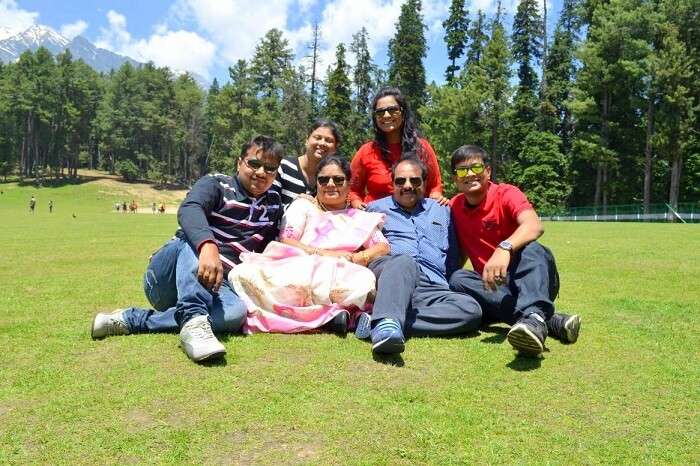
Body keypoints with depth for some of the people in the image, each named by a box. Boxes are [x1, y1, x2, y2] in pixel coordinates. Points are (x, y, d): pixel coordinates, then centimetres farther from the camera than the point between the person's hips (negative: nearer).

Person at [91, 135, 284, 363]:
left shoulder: (273, 204, 15)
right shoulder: (216, 185, -1)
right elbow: (189, 210, -23)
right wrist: (207, 246, -44)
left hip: (214, 286, 3)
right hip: (166, 279, -3)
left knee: (236, 311, -33)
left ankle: (131, 320, -25)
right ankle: (194, 321, -47)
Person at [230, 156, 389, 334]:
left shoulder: (360, 218, 25)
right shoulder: (303, 205, 18)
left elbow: (384, 247, 13)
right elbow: (286, 241, 3)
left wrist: (357, 258, -8)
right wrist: (324, 254, -10)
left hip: (342, 276, 0)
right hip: (296, 270, 0)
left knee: (366, 282, -35)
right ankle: (330, 312, -32)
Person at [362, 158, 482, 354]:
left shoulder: (442, 211, 31)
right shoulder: (376, 208, 25)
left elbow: (454, 258, 30)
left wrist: (452, 283, 17)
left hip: (432, 288, 3)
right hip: (386, 269, -2)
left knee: (470, 308, -29)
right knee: (404, 261, -38)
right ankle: (386, 323, -61)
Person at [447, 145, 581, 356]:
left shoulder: (506, 194, -10)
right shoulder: (454, 207, 4)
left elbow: (534, 226, -30)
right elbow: (460, 254, 12)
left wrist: (505, 248, -49)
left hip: (530, 279, -3)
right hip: (492, 286, 4)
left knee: (530, 248, -32)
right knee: (458, 279, -27)